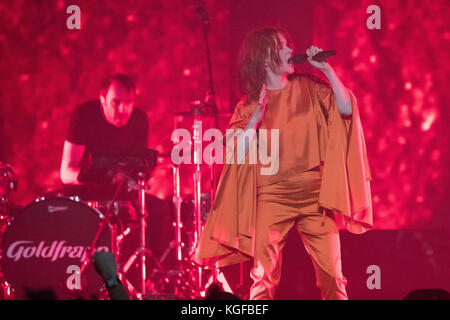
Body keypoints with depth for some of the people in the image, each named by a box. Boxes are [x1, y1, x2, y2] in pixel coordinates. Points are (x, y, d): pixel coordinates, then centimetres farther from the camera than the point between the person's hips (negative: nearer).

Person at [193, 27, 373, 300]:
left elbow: (346, 109, -5)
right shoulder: (250, 103, 4)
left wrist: (327, 69, -6)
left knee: (331, 273, -4)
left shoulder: (307, 87, 8)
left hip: (314, 193, 1)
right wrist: (256, 117, -15)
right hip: (272, 197, -1)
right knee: (264, 276, -5)